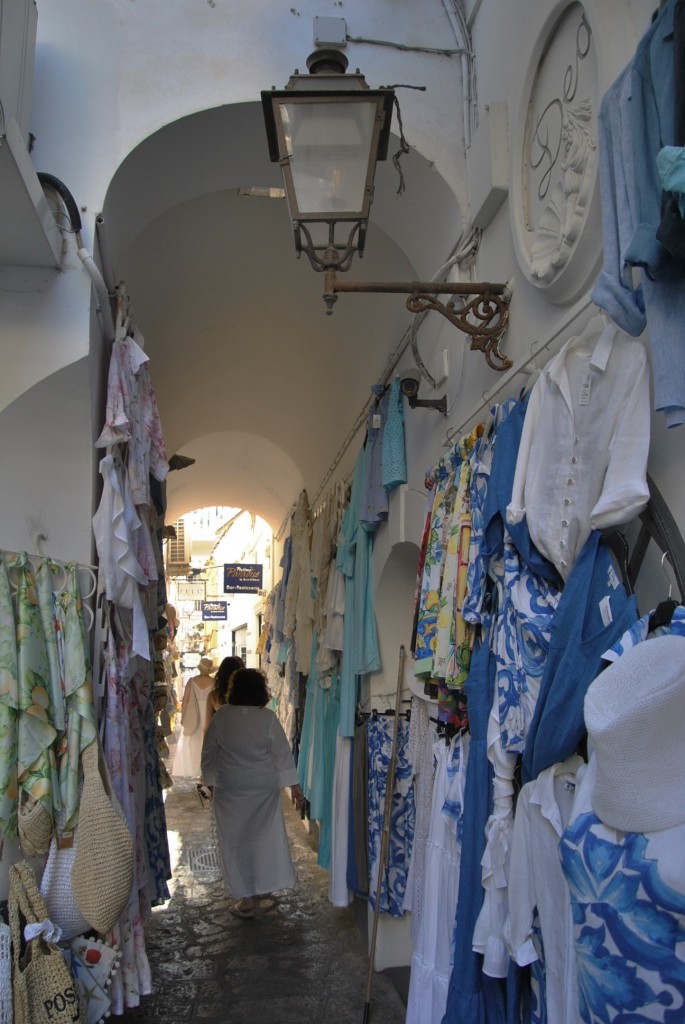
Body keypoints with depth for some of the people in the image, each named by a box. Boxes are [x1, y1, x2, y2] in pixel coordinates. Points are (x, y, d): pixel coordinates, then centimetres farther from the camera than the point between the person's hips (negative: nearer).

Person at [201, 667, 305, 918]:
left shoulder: (221, 716, -10)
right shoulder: (268, 717, -10)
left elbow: (209, 753, -3)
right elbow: (283, 753, -9)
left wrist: (209, 780, 11)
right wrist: (294, 785, -3)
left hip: (230, 788, -1)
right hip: (264, 787, 1)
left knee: (235, 840, 8)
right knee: (266, 836, 19)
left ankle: (246, 899, 11)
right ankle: (265, 885, 31)